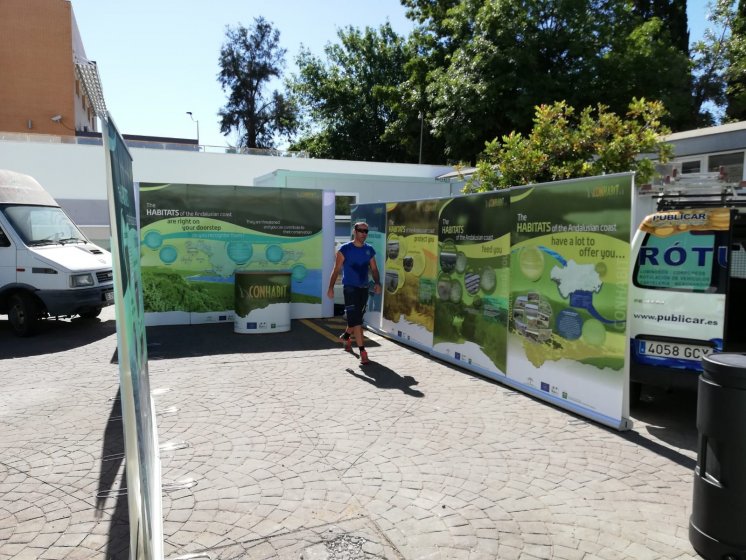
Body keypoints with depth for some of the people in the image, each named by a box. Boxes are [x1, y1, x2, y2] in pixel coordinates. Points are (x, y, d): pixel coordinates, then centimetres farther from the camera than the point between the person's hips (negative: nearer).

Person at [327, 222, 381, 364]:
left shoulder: (370, 250, 7)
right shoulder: (345, 249, -6)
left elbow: (374, 269, 8)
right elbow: (336, 269, -6)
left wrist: (377, 283, -9)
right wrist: (331, 287, -12)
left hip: (364, 288, 5)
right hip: (350, 287, -5)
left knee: (356, 318, 18)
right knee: (356, 319, -11)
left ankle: (346, 336, 46)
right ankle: (362, 351, -10)